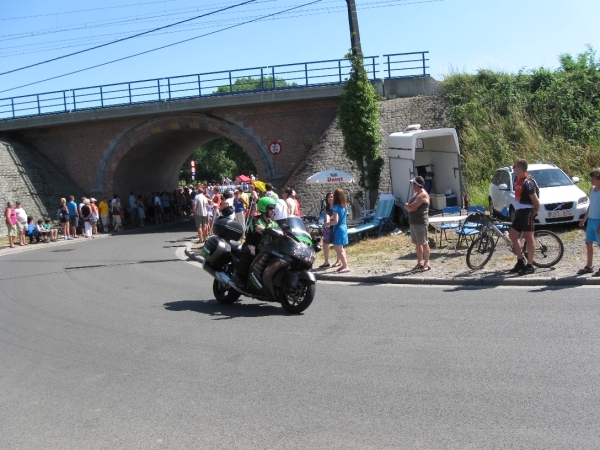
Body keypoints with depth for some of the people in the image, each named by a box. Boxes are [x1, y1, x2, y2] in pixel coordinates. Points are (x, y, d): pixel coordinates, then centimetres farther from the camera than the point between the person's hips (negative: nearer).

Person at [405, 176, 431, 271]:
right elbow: (408, 207, 12)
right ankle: (420, 262, 20)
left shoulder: (423, 195, -14)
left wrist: (407, 205, -1)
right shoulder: (416, 194, 18)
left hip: (421, 222, -10)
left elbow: (412, 207, -22)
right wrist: (409, 206, -10)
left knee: (424, 243, -5)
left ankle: (427, 263, -1)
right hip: (413, 222, 10)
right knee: (417, 243, 13)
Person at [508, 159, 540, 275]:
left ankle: (529, 266, 3)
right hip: (520, 211, 10)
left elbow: (535, 199, -18)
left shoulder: (527, 182, -20)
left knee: (528, 237, -3)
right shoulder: (517, 180, 9)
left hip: (527, 212, -10)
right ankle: (520, 262, 20)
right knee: (512, 234, 11)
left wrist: (536, 211, -7)